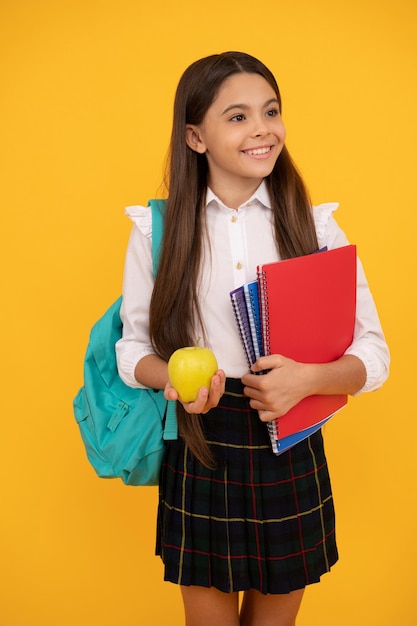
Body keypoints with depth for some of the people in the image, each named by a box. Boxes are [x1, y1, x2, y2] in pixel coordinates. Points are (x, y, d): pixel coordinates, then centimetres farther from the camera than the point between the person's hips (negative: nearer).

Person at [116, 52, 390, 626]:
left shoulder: (316, 228, -4)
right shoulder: (157, 231, -4)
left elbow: (373, 354, -3)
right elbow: (133, 348, 2)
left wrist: (308, 378, -23)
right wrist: (173, 376, -19)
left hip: (292, 454, 1)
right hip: (199, 454, 0)